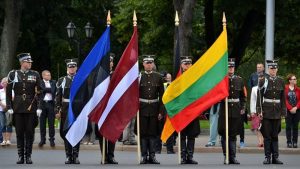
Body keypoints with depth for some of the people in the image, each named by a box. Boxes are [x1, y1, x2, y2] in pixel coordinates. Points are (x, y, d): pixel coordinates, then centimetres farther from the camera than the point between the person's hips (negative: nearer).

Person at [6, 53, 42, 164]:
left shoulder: (35, 75, 5)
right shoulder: (13, 74, 4)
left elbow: (39, 92, 4)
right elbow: (8, 92, 6)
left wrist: (39, 107, -3)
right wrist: (9, 107, -1)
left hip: (31, 108, 0)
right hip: (18, 108, 0)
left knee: (30, 132, 0)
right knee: (19, 133, 1)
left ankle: (28, 156, 7)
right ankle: (20, 156, 7)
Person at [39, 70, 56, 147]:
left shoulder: (53, 82, 12)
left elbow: (54, 90, 3)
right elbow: (42, 89, -13)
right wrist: (50, 90, -8)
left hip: (51, 103, 1)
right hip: (42, 103, -1)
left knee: (51, 122, 1)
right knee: (42, 123, 4)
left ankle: (52, 139, 6)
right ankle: (42, 139, 10)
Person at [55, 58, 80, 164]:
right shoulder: (61, 81, 6)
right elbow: (58, 97, 4)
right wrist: (57, 111, -2)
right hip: (66, 110, 1)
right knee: (66, 133, 2)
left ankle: (75, 156, 4)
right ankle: (69, 156, 8)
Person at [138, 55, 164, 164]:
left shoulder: (158, 77, 5)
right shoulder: (139, 76, 2)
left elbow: (161, 95, 6)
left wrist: (161, 111, 1)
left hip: (154, 108, 1)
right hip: (142, 108, -1)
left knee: (153, 133, 3)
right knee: (143, 133, 1)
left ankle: (152, 156, 8)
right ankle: (144, 156, 6)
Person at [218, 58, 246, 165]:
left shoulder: (239, 80, 9)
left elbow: (243, 96, 16)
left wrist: (243, 108, 9)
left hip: (236, 112, 3)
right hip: (224, 111, -3)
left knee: (233, 135, 7)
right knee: (224, 135, 0)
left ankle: (232, 157, 11)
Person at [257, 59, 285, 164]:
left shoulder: (280, 81, 8)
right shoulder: (263, 81, 0)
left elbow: (283, 98, 10)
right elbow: (259, 96, -2)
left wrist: (283, 111, 4)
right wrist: (259, 110, -9)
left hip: (277, 112, 2)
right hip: (266, 112, -2)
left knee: (275, 135, 6)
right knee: (267, 135, 0)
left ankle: (275, 157, 9)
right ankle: (267, 157, 4)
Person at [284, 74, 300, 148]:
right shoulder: (285, 89, -2)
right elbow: (285, 100, -6)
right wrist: (290, 108, -13)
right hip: (288, 111, -2)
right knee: (288, 127, 0)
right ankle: (289, 142, 4)